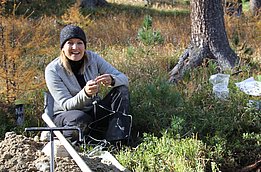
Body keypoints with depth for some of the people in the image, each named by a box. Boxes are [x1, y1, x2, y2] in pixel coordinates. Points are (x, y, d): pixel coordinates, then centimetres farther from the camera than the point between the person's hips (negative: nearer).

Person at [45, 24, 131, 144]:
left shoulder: (93, 58, -7)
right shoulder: (53, 70, -17)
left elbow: (124, 79, -11)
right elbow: (66, 105, -22)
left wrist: (111, 80, -36)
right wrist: (85, 93, -42)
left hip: (93, 112, 5)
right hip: (65, 115, -5)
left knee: (122, 90, -18)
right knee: (80, 119, -41)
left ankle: (115, 139, -27)